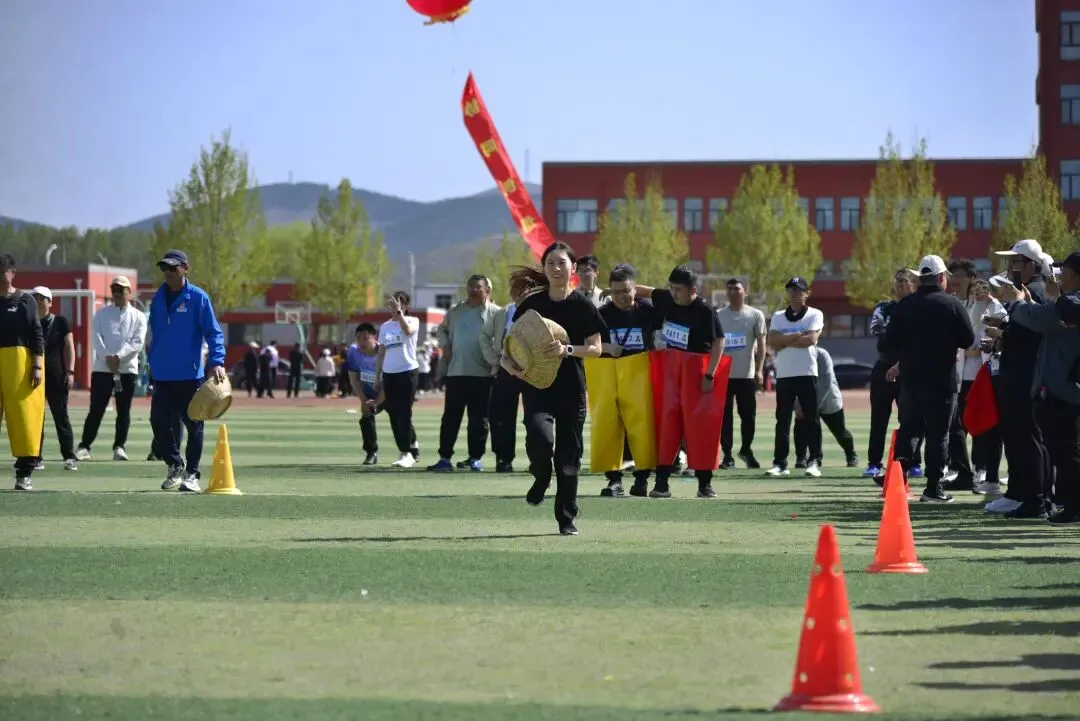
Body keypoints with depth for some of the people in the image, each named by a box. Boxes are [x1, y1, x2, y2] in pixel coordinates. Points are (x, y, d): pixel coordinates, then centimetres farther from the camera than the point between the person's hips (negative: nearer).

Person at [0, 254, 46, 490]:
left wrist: (37, 366, -7)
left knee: (23, 415, -1)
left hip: (20, 362, -2)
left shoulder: (25, 301, 3)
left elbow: (37, 337, 1)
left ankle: (24, 472, 3)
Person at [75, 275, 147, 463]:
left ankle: (119, 447, 9)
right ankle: (84, 446, 0)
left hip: (128, 369, 0)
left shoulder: (138, 317, 7)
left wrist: (118, 357, -17)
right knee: (96, 410, -2)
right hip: (102, 368, 0)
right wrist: (108, 358, -16)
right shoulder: (102, 313, 10)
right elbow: (96, 337, -2)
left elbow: (137, 343, -5)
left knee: (124, 411, 3)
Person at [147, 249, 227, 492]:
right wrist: (153, 363, 14)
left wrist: (217, 361, -21)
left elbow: (213, 332, -9)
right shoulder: (158, 298, 9)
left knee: (193, 425, 2)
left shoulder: (198, 297, -6)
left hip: (190, 374, -5)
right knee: (160, 422, 4)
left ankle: (191, 474, 10)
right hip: (162, 376, 5)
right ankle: (175, 465, 22)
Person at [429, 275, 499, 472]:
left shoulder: (495, 313, -1)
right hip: (456, 373, 3)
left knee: (478, 419, 2)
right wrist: (445, 347, 11)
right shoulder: (456, 311, 11)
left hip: (482, 374, -3)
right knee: (450, 417, 3)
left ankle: (475, 457, 9)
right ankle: (445, 457, 6)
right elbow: (442, 329, 25)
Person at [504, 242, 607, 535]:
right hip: (537, 385, 0)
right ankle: (541, 477, 8)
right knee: (540, 436, -25)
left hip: (571, 389, 0)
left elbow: (596, 348, -1)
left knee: (569, 456, 4)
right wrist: (509, 361, -10)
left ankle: (566, 519, 18)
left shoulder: (582, 305, -1)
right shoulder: (532, 304, 2)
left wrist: (568, 350, -18)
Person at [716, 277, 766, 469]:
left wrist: (759, 370, -8)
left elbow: (761, 344, 1)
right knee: (724, 416, -1)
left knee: (749, 415, 5)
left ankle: (746, 450, 24)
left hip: (747, 374, -1)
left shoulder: (755, 315, 3)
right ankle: (727, 455, 4)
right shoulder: (718, 315, 7)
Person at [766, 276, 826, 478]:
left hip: (807, 373, -3)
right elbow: (772, 340, -3)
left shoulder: (815, 315, 4)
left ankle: (814, 462, -1)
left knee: (811, 418, -3)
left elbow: (811, 339, -13)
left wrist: (785, 341, -7)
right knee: (782, 419, 2)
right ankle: (780, 463, 4)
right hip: (784, 374, 3)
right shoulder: (778, 317, 13)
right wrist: (799, 335, -10)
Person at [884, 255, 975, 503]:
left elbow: (891, 342, 4)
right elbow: (968, 340, -9)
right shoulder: (952, 304, -7)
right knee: (938, 433, 1)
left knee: (908, 428, 14)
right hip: (942, 379, -3)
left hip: (910, 377, 3)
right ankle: (934, 487, 0)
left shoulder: (904, 305, 3)